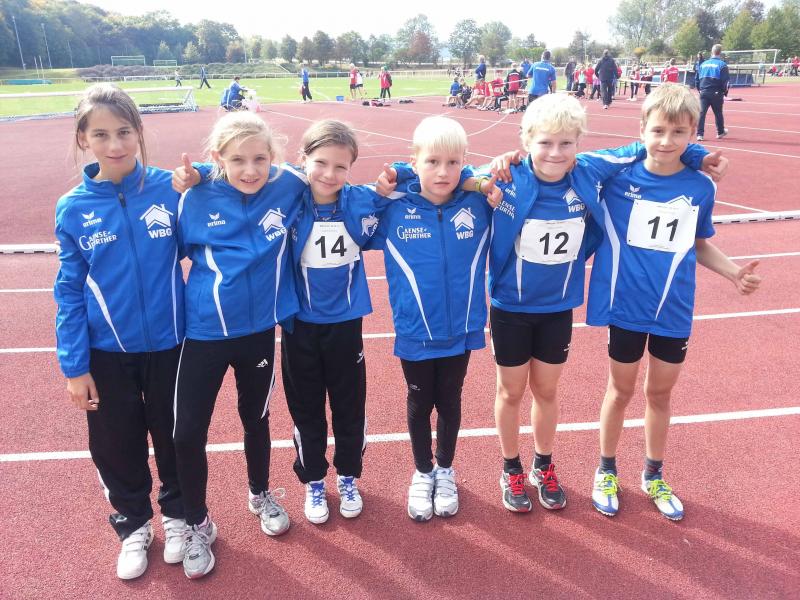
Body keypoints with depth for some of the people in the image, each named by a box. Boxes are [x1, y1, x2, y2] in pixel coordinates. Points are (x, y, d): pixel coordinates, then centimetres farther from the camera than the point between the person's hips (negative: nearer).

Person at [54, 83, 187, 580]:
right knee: (115, 446, 15)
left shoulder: (169, 188, -10)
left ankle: (177, 514, 43)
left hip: (168, 342, 0)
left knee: (174, 437, 16)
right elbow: (70, 291, -3)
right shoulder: (73, 209, -7)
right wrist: (73, 365, -5)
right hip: (107, 351, 1)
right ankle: (133, 525, 41)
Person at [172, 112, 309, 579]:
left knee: (256, 418, 20)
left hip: (260, 329, 2)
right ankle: (198, 525, 27)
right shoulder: (198, 200, -12)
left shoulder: (289, 189, -9)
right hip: (205, 332, -1)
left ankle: (260, 495, 47)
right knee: (188, 432, 2)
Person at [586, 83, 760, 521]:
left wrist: (733, 271, -4)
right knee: (621, 390, 12)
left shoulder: (701, 187, -3)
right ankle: (606, 471, 35)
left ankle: (653, 475, 38)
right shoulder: (616, 176, -11)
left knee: (661, 392, 17)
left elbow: (699, 244, 10)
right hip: (625, 305, -2)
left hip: (674, 310, 3)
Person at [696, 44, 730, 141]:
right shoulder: (722, 65, -5)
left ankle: (700, 134, -9)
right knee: (718, 113, 14)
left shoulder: (703, 64, 8)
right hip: (716, 93, -2)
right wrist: (725, 93, 2)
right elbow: (725, 81, -9)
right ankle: (720, 132, 29)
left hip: (704, 93, 2)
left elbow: (697, 79, 13)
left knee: (701, 113, -1)